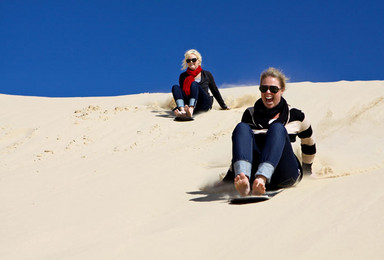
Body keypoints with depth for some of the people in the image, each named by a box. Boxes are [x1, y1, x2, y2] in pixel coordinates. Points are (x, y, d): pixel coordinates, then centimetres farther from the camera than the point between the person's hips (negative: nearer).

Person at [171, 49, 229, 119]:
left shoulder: (206, 74, 15)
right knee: (175, 87, -21)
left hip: (204, 104, -2)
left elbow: (215, 91, 20)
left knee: (194, 84, -28)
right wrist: (177, 109, 2)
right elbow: (181, 92, 14)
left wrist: (224, 106, 24)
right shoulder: (183, 76, 17)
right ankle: (182, 111, -50)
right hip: (187, 104, 2)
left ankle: (191, 111, -55)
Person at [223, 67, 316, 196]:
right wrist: (231, 175, 19)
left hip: (285, 174, -1)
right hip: (253, 173, 1)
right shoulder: (250, 114, 16)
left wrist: (307, 169, 36)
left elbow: (309, 144, 26)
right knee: (242, 127, -21)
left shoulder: (295, 116, 12)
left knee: (277, 128, -24)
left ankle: (261, 179, -52)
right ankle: (244, 181, -51)